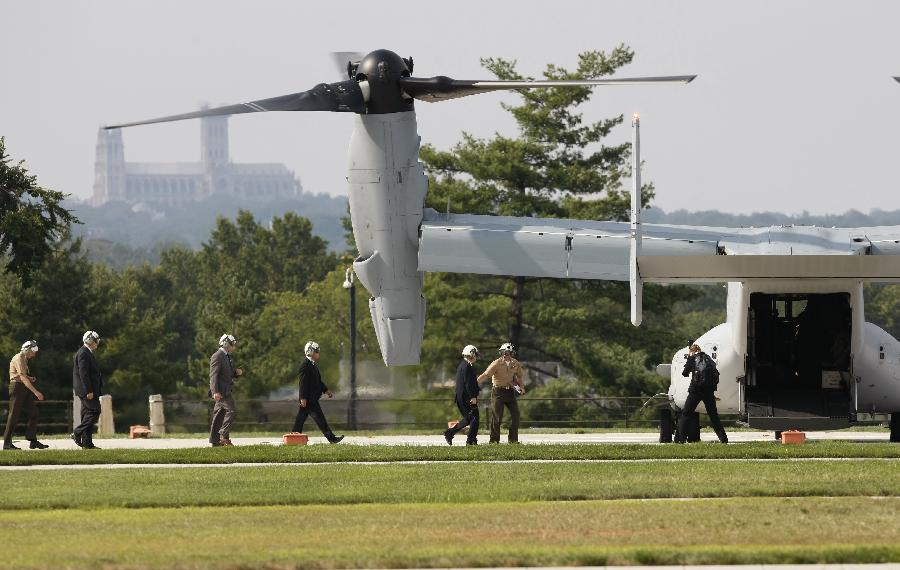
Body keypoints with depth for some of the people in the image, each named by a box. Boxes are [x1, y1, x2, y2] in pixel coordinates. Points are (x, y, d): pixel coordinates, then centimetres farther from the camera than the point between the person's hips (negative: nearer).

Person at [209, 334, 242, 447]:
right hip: (220, 391, -10)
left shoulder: (228, 357, 19)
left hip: (226, 390, 10)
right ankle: (224, 435, -16)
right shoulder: (217, 356, -11)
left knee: (219, 414, 9)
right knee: (230, 410, -16)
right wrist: (216, 391, -26)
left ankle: (215, 440, 10)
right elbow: (213, 375, -18)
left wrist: (237, 372, 6)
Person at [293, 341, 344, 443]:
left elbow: (318, 381, 25)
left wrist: (326, 390, 19)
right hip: (308, 398, -10)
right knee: (319, 417, -8)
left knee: (301, 417, 12)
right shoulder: (305, 365, -16)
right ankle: (330, 437, -7)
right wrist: (303, 398, -23)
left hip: (313, 397, 10)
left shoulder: (313, 365, 17)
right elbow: (303, 382, -20)